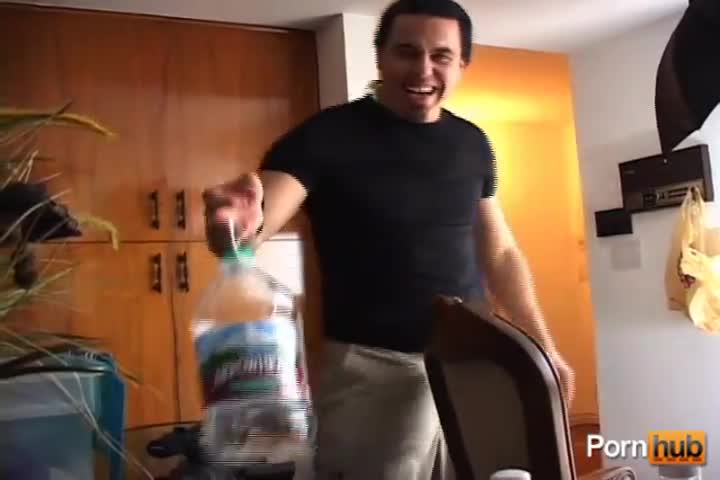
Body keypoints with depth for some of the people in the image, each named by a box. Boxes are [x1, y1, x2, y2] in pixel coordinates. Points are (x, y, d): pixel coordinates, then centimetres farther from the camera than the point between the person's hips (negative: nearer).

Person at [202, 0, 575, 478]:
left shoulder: (473, 144, 6)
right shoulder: (327, 136, -9)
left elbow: (500, 253, 14)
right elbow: (263, 216, -23)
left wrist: (545, 347, 9)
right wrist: (239, 225, -46)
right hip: (374, 369, -4)